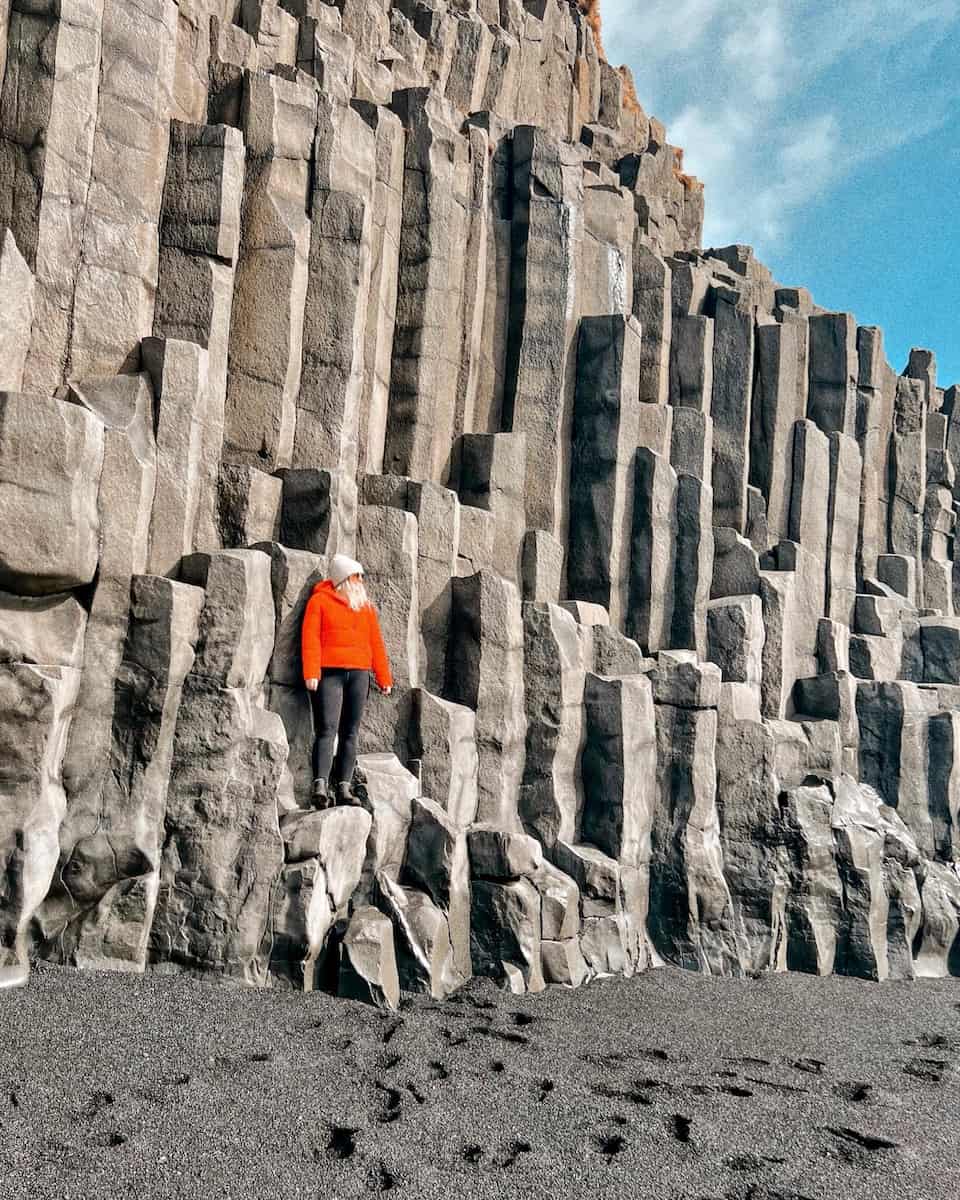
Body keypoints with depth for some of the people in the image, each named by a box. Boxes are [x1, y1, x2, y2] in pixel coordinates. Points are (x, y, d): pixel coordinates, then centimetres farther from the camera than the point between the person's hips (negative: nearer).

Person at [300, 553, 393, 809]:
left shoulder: (365, 606, 17)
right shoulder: (319, 600, 4)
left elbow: (376, 643, 17)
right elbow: (310, 638, -4)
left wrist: (384, 678, 14)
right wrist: (311, 673, -14)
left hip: (359, 673, 5)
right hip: (328, 673, -4)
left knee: (350, 733, 3)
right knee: (326, 730, -13)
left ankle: (344, 788, 6)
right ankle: (320, 786, -19)